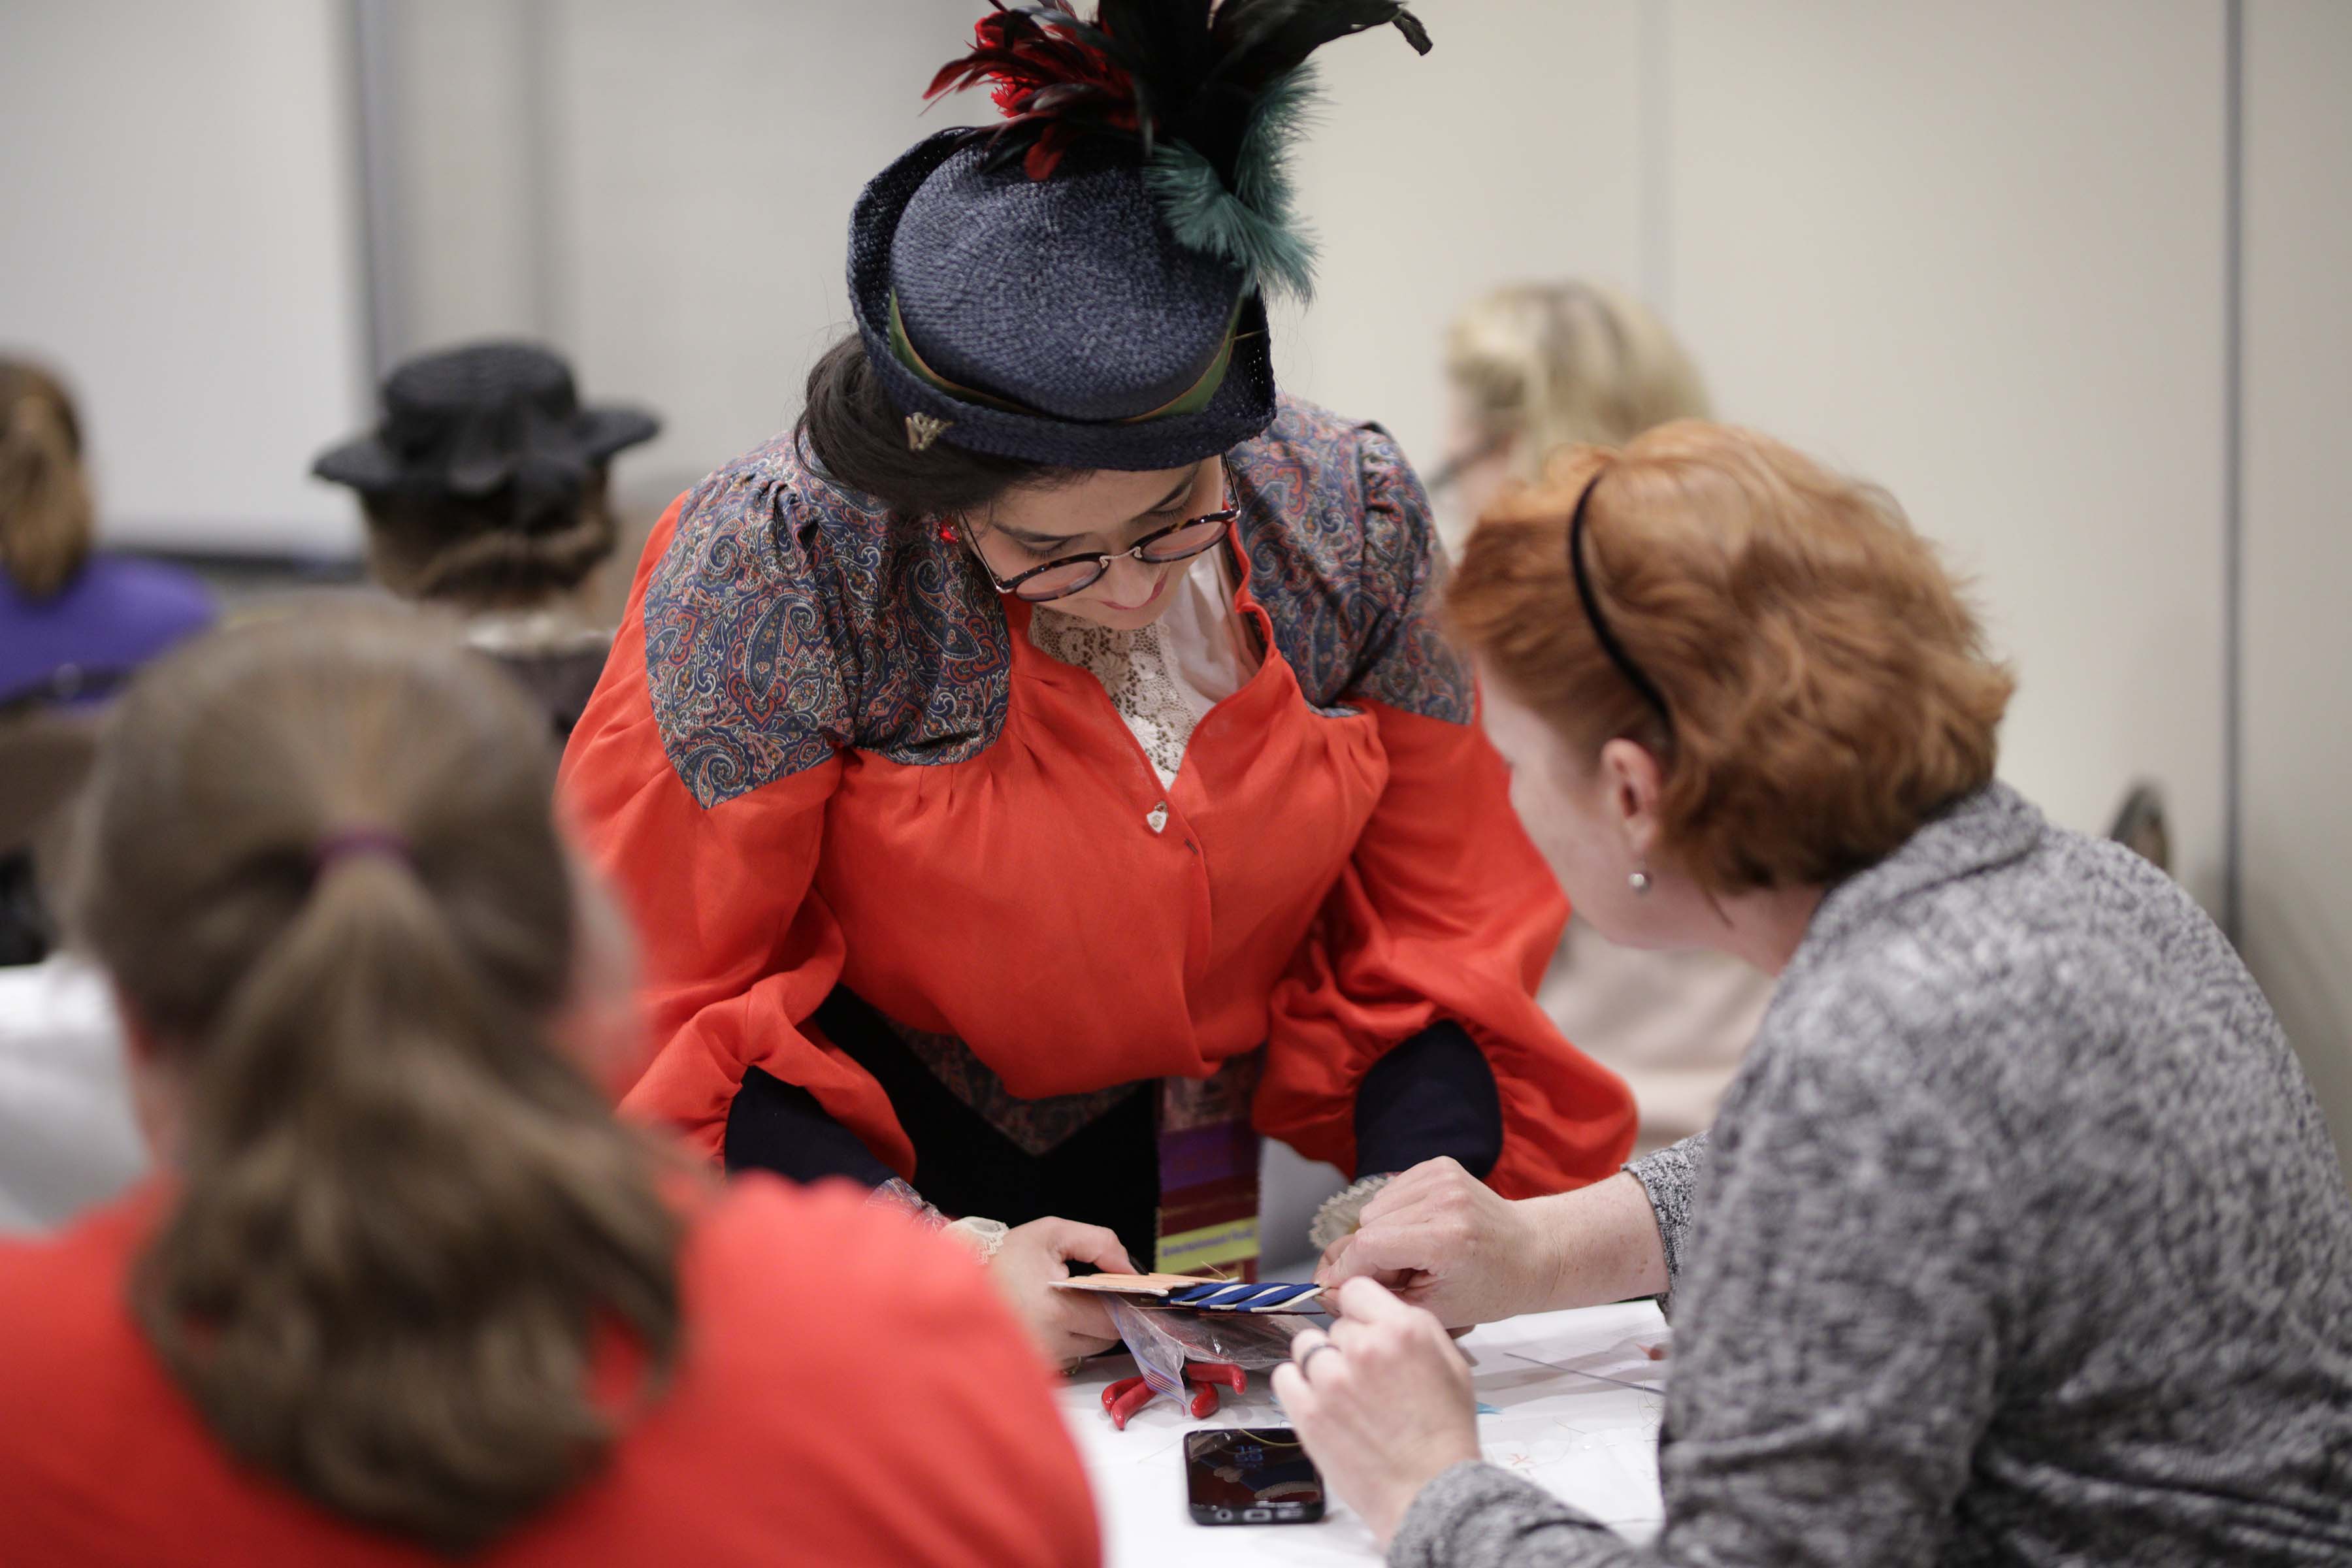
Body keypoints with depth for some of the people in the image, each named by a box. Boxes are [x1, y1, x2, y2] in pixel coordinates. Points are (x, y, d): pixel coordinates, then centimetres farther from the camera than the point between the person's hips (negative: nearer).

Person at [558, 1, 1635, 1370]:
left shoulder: (1350, 524, -7)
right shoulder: (783, 564, -18)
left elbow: (1439, 922, 4)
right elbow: (657, 1005, -14)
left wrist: (1427, 1192, -13)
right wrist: (934, 1261, -24)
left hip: (1219, 1232, 3)